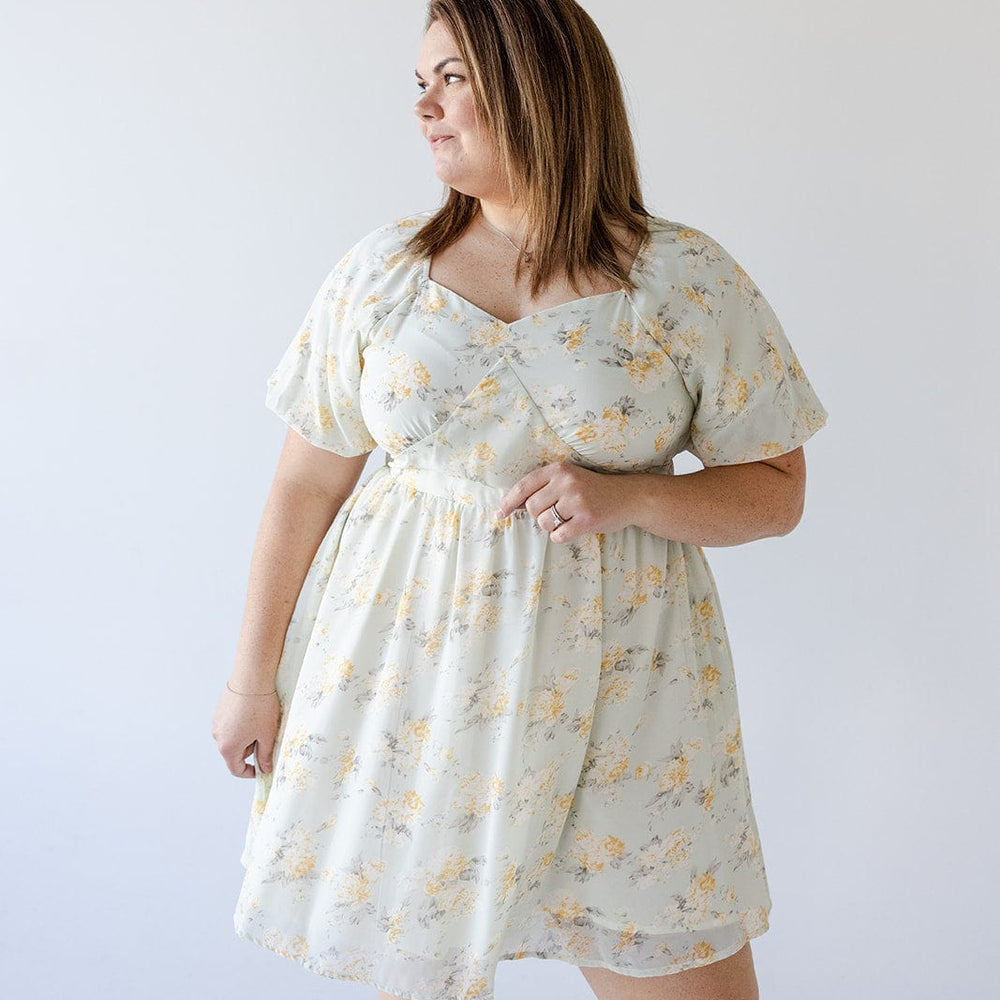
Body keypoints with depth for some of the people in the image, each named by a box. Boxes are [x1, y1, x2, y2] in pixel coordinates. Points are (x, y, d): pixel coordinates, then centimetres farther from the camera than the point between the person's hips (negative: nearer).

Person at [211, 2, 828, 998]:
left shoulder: (690, 282, -3)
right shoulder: (380, 271, 1)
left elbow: (776, 489, 1)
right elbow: (306, 483, 6)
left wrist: (626, 496, -16)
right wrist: (254, 674, 9)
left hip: (616, 684, -1)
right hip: (409, 667, 1)